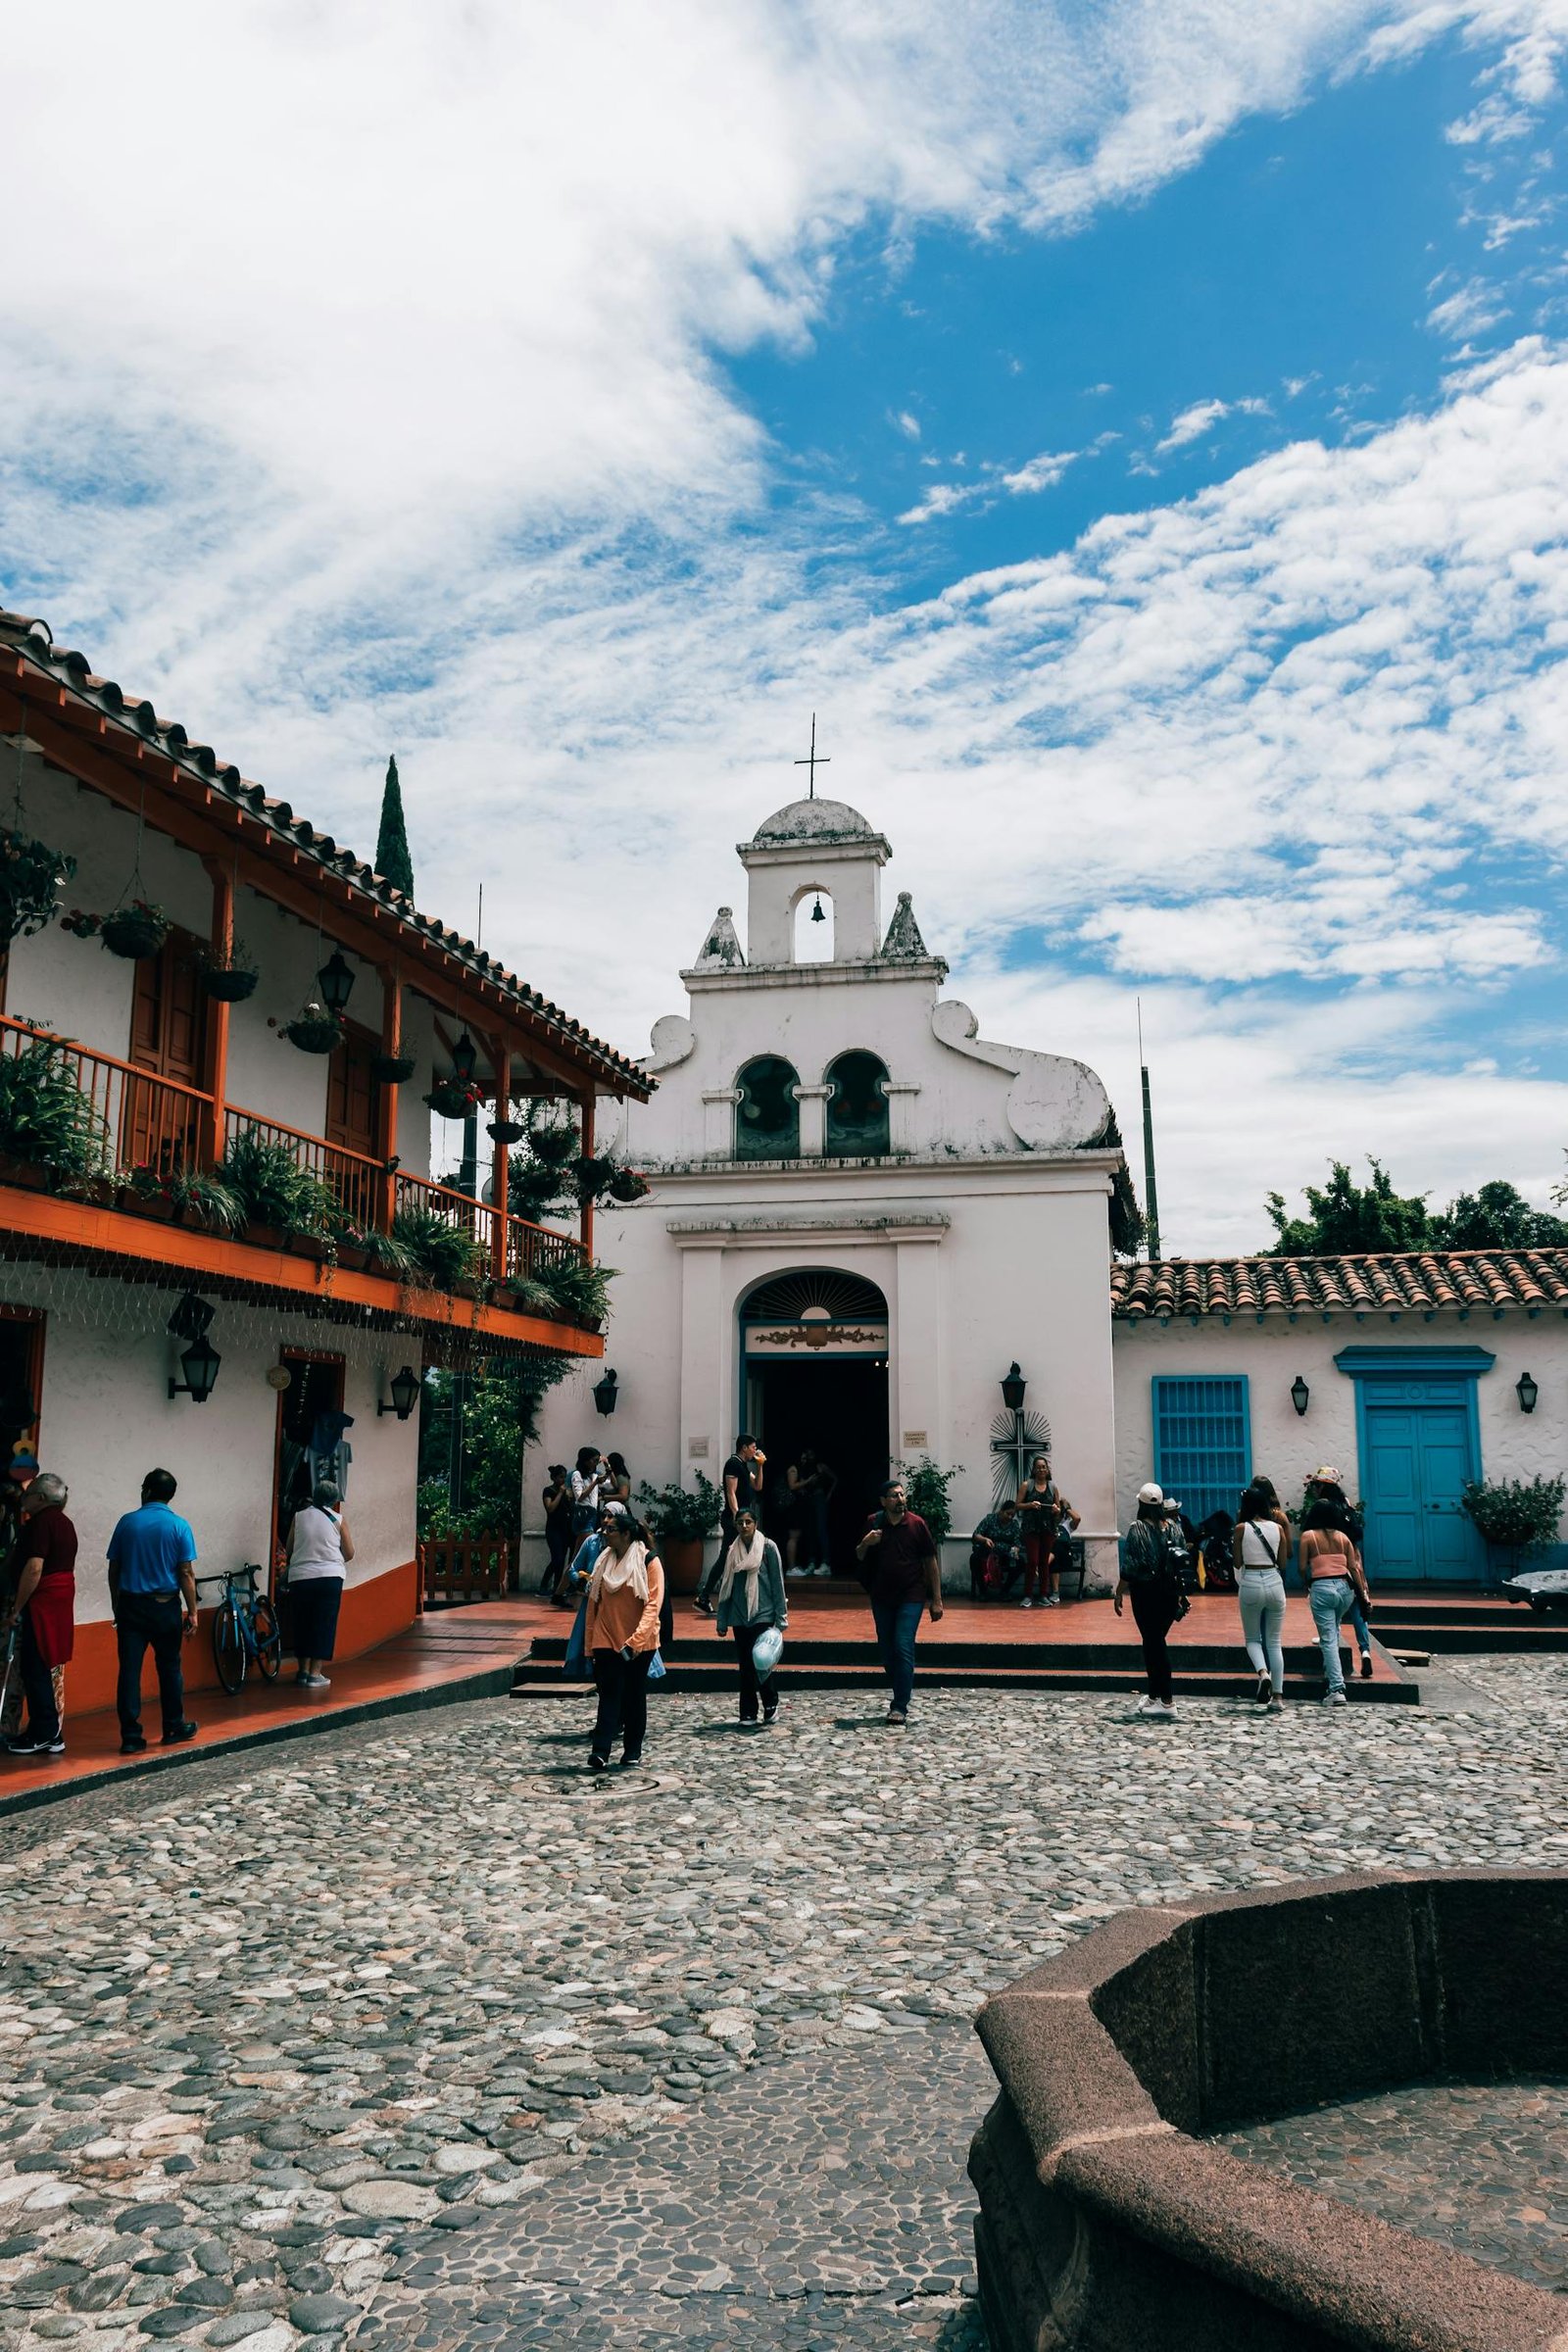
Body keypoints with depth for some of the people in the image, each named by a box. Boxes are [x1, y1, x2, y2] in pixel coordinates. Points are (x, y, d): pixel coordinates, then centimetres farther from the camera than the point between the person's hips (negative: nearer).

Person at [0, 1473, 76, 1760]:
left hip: (41, 1603, -10)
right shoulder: (64, 1522, 16)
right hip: (62, 1599, 10)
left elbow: (34, 1568, -20)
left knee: (34, 1669, -4)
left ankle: (45, 1734, -2)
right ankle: (49, 1733, 17)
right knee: (43, 1669, 14)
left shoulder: (41, 1522, -14)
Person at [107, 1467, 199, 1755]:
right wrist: (192, 1612, -1)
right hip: (166, 1605, -1)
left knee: (129, 1670, 1)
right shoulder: (179, 1526, -5)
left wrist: (117, 1606, 15)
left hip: (130, 1604, 1)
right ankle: (174, 1728, 22)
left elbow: (113, 1569, 5)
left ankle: (130, 1736, -1)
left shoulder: (127, 1522, 0)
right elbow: (186, 1573, -7)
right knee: (169, 1667, 13)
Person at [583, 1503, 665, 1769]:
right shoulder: (604, 1561, 7)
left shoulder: (649, 1562, -9)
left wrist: (635, 1640, -25)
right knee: (609, 1695, -6)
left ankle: (633, 1751, 19)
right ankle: (600, 1752, -13)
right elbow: (594, 1603, 11)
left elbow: (653, 1604, -15)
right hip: (606, 1640, 3)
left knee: (635, 1696, 9)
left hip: (639, 1644, -3)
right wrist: (590, 1643, 9)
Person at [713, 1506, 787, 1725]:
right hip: (740, 1616, 4)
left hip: (763, 1614, -4)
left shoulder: (767, 1547, -2)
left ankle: (771, 1703, 10)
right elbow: (726, 1587, 12)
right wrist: (722, 1621, 9)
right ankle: (748, 1713, 13)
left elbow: (777, 1583, -3)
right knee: (745, 1665, 6)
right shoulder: (732, 1551, 8)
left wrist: (780, 1617, -7)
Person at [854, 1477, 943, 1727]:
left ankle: (900, 1707, -9)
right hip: (881, 1596, 4)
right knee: (886, 1650, 11)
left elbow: (931, 1561, -1)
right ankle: (904, 1691, 31)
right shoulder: (873, 1523, 2)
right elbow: (859, 1558, 12)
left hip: (911, 1596, -4)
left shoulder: (916, 1524, -6)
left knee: (903, 1648, -12)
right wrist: (865, 1544, -12)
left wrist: (936, 1599, -3)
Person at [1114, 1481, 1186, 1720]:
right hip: (1169, 1592, 5)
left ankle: (1166, 1701, -3)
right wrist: (1179, 1594, 18)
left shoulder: (1138, 1529, -11)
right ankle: (1154, 1695, 25)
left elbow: (1129, 1566, -15)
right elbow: (1180, 1561, 8)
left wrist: (1119, 1592, -6)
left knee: (1152, 1643, 0)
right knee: (1156, 1641, 17)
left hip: (1146, 1592, -5)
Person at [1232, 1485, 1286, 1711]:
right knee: (1274, 1642, 11)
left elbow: (1237, 1563, 0)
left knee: (1252, 1638, 14)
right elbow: (1282, 1560, 8)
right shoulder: (1277, 1528, 1)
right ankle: (1277, 1696, 7)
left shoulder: (1241, 1529, -6)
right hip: (1274, 1582, 2)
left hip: (1250, 1584, -2)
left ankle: (1263, 1673, -16)